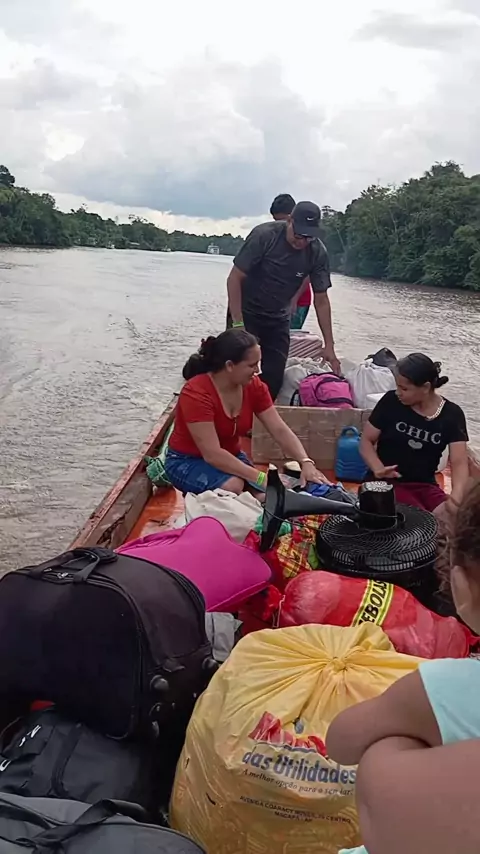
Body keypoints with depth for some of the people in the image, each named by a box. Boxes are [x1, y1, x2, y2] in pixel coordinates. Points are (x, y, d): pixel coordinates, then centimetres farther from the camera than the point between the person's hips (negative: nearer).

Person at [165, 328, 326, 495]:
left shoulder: (253, 385, -10)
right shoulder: (196, 393, -30)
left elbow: (280, 430, -12)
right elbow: (212, 454, -33)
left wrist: (306, 463, -28)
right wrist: (260, 478, -36)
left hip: (230, 457, 6)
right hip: (187, 461, -5)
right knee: (233, 486, -32)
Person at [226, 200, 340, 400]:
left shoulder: (318, 252, -13)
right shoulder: (264, 235, -22)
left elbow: (321, 300, -5)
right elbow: (234, 278, -18)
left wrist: (329, 345, -8)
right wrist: (237, 324, -24)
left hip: (278, 319, 3)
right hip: (246, 313, -3)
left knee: (274, 379, -3)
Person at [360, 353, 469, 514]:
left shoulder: (451, 415, -5)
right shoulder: (391, 401, -8)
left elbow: (459, 462, -11)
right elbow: (366, 441, -1)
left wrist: (456, 497, -32)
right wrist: (378, 469, -22)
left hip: (425, 485, 3)